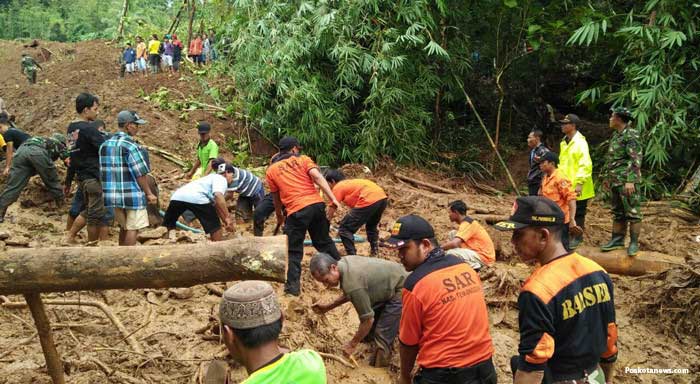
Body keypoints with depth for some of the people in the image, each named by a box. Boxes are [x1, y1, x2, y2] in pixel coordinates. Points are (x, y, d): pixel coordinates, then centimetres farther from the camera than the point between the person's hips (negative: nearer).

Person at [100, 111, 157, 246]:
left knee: (123, 227, 20)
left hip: (113, 195, 8)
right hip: (132, 195, -8)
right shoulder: (130, 146, -14)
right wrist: (149, 193, -8)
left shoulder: (104, 145, 10)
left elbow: (102, 172, 15)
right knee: (132, 228, 0)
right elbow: (140, 173, -16)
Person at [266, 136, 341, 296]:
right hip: (317, 204, 2)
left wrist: (279, 216, 35)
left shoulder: (271, 170, 13)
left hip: (296, 211, -2)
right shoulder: (303, 159, 11)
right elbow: (318, 177, -5)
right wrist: (333, 199, -11)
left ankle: (293, 286, 6)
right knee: (324, 241, 21)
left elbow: (276, 197, 20)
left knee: (294, 250, 9)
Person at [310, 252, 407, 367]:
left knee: (383, 335, -8)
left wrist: (352, 344, -13)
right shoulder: (344, 262, -10)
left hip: (399, 290, -9)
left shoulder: (353, 285, -36)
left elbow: (368, 319, -25)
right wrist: (328, 307, 7)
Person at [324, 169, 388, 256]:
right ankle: (374, 252, 39)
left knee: (344, 230, 2)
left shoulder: (338, 187, 9)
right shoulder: (350, 182, 31)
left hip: (369, 201, -9)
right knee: (372, 226, 35)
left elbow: (332, 209, 10)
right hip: (382, 198, 9)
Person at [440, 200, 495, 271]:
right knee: (452, 234, 10)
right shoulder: (467, 222, 12)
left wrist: (439, 248, -16)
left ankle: (475, 266, -10)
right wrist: (445, 245, 13)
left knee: (450, 253, -27)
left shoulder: (466, 224, -18)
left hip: (484, 257, -10)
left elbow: (454, 243, -29)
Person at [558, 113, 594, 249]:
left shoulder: (580, 143, -13)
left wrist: (579, 183, -23)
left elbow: (585, 165, -19)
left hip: (577, 187, -8)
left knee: (578, 212, 2)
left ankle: (577, 238, 10)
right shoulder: (564, 143, 13)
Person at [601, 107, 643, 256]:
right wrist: (607, 176, 22)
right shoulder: (615, 135, 16)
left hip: (627, 181, -9)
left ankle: (634, 243, 1)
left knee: (632, 212, -3)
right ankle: (617, 240, 21)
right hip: (615, 181, 9)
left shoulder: (631, 135, -11)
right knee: (617, 212, 13)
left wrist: (630, 181, -22)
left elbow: (636, 159, -17)